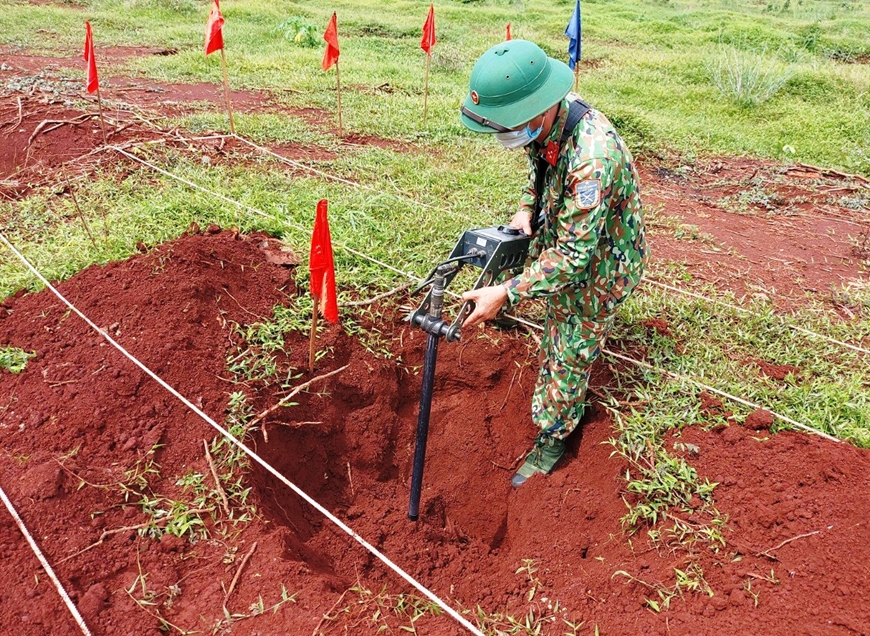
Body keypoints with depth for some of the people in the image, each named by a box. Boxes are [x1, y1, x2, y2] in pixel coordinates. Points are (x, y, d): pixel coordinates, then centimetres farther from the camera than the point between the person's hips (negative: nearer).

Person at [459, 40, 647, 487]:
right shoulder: (547, 120, -15)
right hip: (563, 237, 8)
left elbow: (572, 255, -37)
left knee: (569, 353, 6)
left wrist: (506, 294, -37)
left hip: (597, 262, -7)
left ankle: (553, 439, 25)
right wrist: (526, 207, -7)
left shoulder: (593, 159, -42)